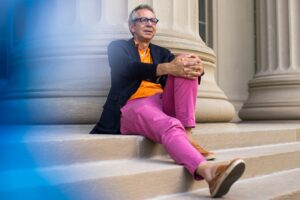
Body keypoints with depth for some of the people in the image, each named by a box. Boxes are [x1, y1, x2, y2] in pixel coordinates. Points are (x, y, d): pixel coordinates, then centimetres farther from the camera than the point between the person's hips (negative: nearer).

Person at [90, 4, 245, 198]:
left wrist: (197, 66, -19)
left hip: (162, 103, 5)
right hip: (133, 107, -5)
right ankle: (208, 171, -62)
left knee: (186, 66, -17)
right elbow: (129, 69, -12)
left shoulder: (161, 52, 26)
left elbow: (180, 65, 9)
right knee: (170, 126, -36)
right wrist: (167, 68, -29)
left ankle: (187, 134, -28)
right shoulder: (118, 47, 11)